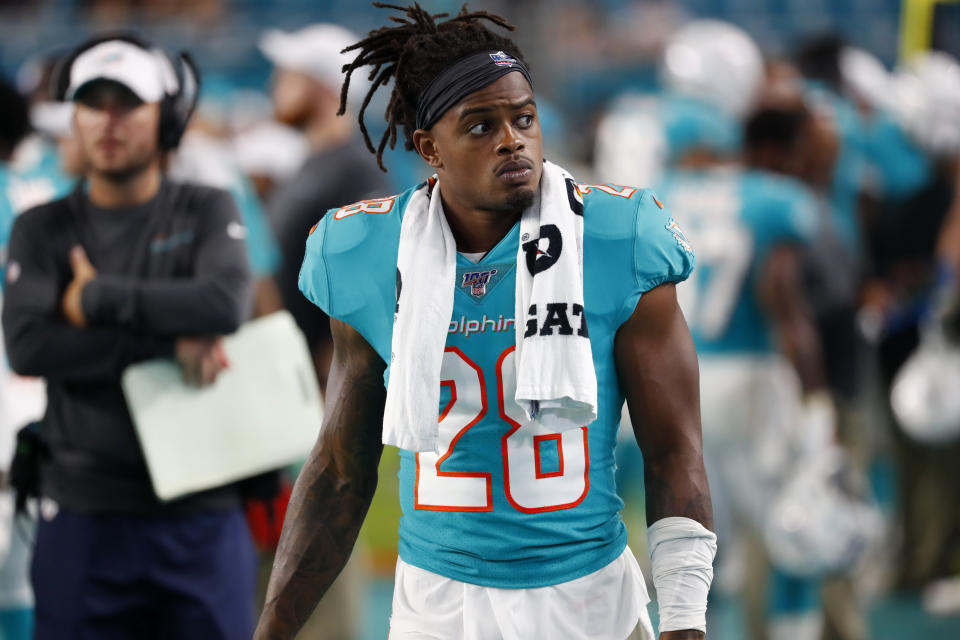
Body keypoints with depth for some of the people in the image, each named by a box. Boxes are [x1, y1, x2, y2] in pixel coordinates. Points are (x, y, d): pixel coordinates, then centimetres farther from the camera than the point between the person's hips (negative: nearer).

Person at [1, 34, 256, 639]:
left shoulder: (208, 213, 7)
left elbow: (226, 303, -15)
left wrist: (96, 299, -8)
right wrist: (170, 343, -14)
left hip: (201, 516, 0)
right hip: (85, 515, 0)